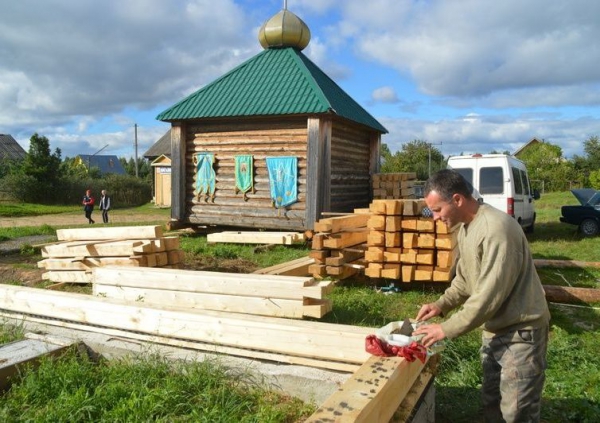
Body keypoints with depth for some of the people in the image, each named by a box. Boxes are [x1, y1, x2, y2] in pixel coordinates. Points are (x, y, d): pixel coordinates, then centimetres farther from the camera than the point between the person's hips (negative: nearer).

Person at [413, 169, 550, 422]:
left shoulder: (497, 228, -27)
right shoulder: (464, 227, 4)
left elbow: (490, 295, -28)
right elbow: (465, 277, 15)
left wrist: (447, 329, -23)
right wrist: (442, 304, 0)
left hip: (520, 330, -9)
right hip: (494, 328, 9)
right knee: (491, 402, 21)